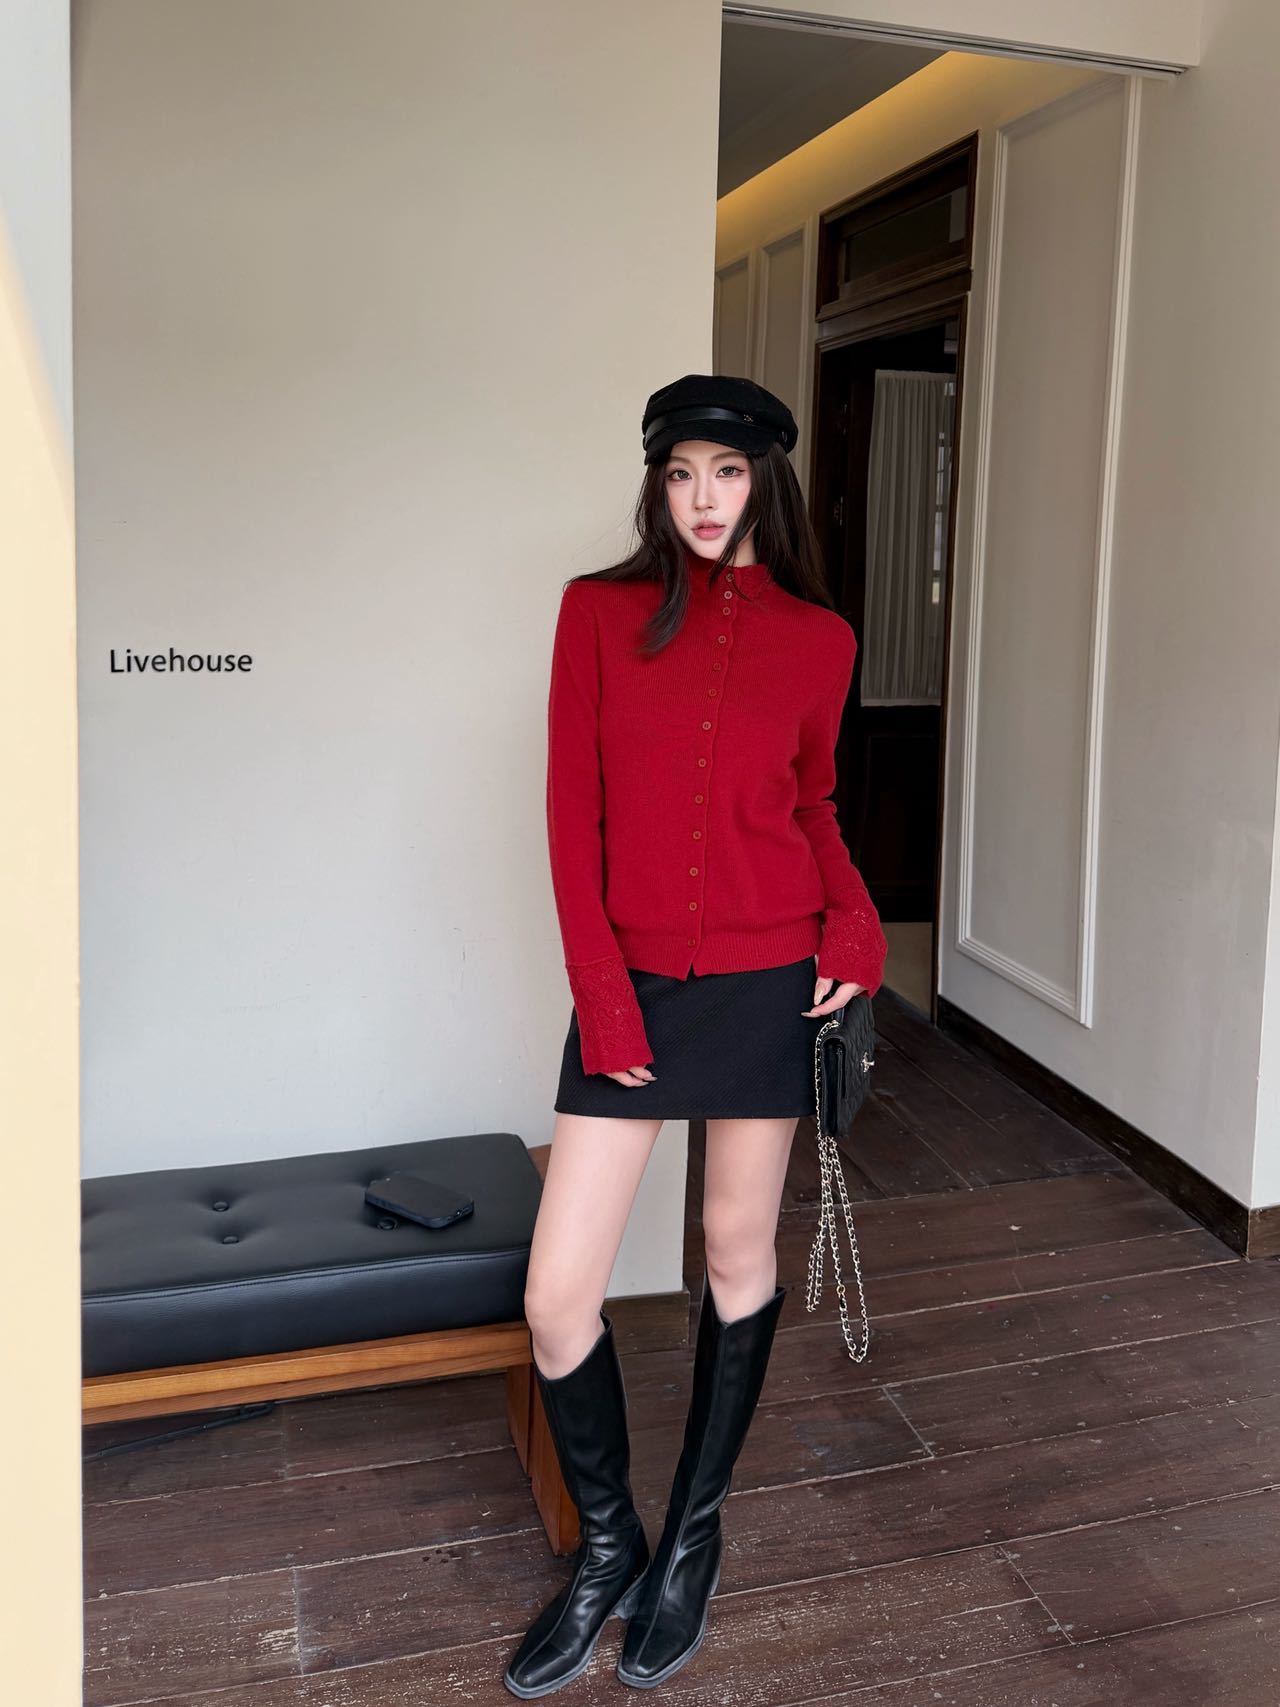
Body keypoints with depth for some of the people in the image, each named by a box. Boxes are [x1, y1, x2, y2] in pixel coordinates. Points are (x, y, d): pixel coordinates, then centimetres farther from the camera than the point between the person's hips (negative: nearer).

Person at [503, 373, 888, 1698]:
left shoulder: (817, 637, 4)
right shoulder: (599, 611, 1)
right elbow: (573, 813, -2)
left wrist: (858, 920, -5)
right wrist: (600, 993, -8)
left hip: (768, 980, 1)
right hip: (631, 985, 0)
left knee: (738, 1256, 12)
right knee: (556, 1299, -1)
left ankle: (693, 1534, 34)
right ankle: (606, 1545, 26)